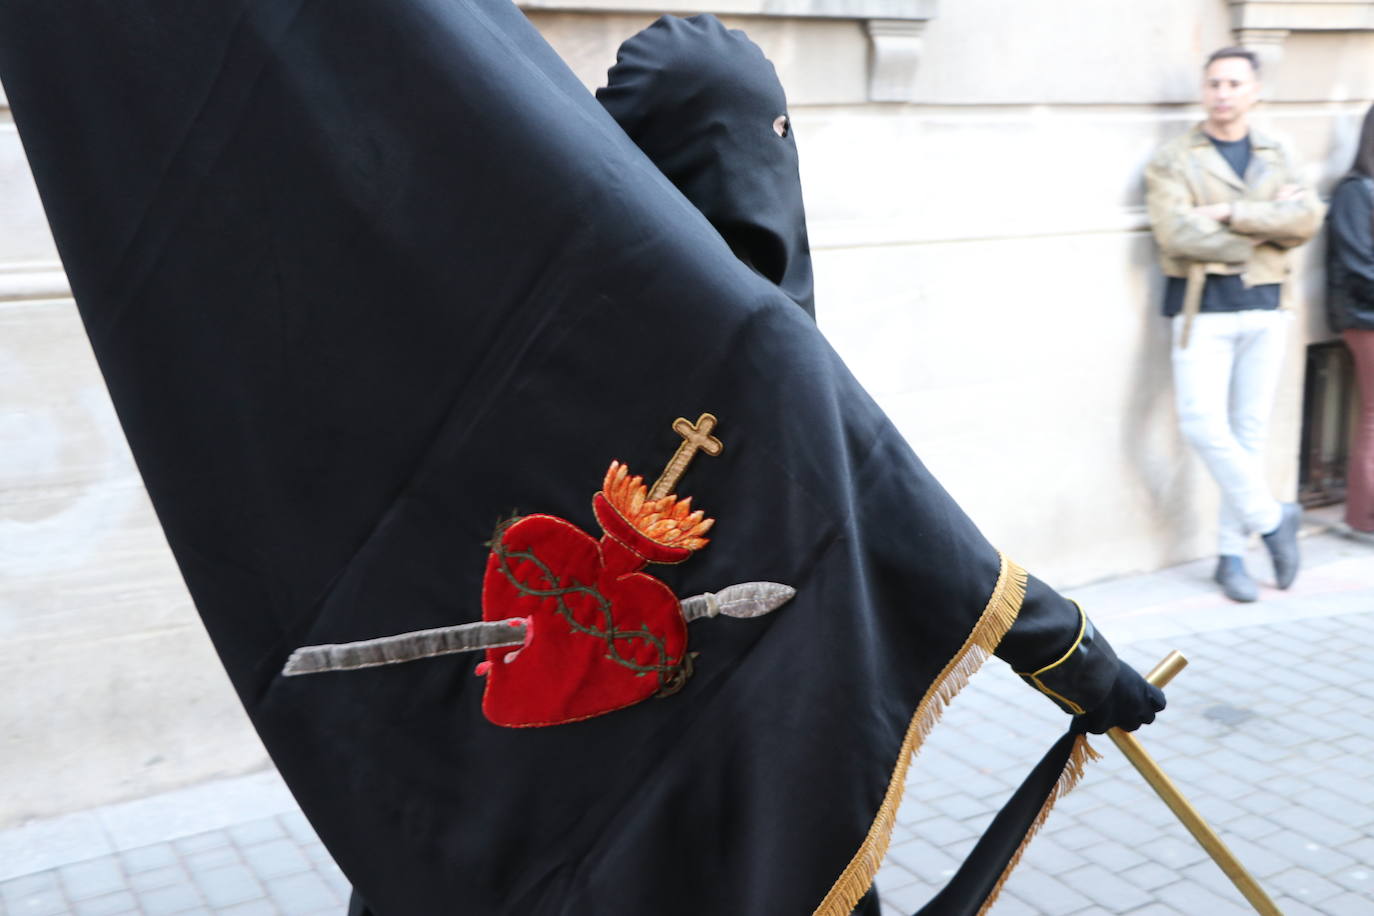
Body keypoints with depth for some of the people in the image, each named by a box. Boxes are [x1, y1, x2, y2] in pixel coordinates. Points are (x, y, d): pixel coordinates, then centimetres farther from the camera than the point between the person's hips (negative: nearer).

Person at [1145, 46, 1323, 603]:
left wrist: (1231, 213, -14)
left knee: (1251, 432, 4)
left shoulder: (1276, 159, 14)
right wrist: (1267, 228, -7)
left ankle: (1232, 554, 13)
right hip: (1203, 309, -3)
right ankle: (1271, 518, 6)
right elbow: (1177, 234, -13)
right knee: (1203, 424, -15)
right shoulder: (1174, 160, 3)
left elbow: (1307, 218, -3)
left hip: (1264, 308, 3)